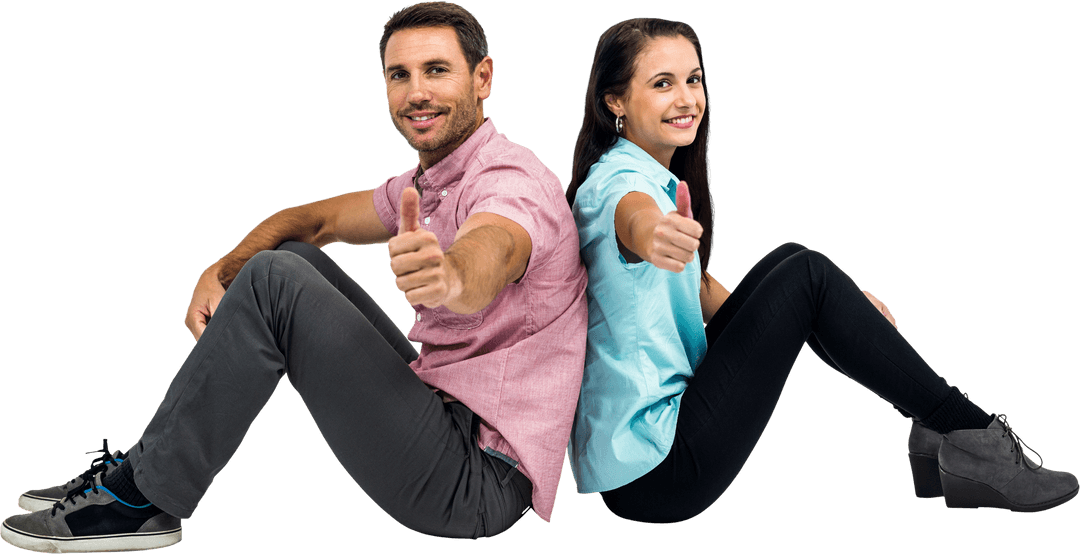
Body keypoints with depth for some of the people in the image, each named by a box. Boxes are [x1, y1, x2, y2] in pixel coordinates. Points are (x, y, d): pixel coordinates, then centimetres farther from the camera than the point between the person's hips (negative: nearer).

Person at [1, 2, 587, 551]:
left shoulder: (511, 180, -16)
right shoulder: (425, 183, 15)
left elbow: (488, 253, -40)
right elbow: (313, 219, 19)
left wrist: (450, 276, -64)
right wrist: (220, 272, 0)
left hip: (479, 480, -10)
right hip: (443, 411, 10)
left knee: (272, 281, -19)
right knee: (292, 258, 13)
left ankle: (143, 499, -7)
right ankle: (144, 471, 14)